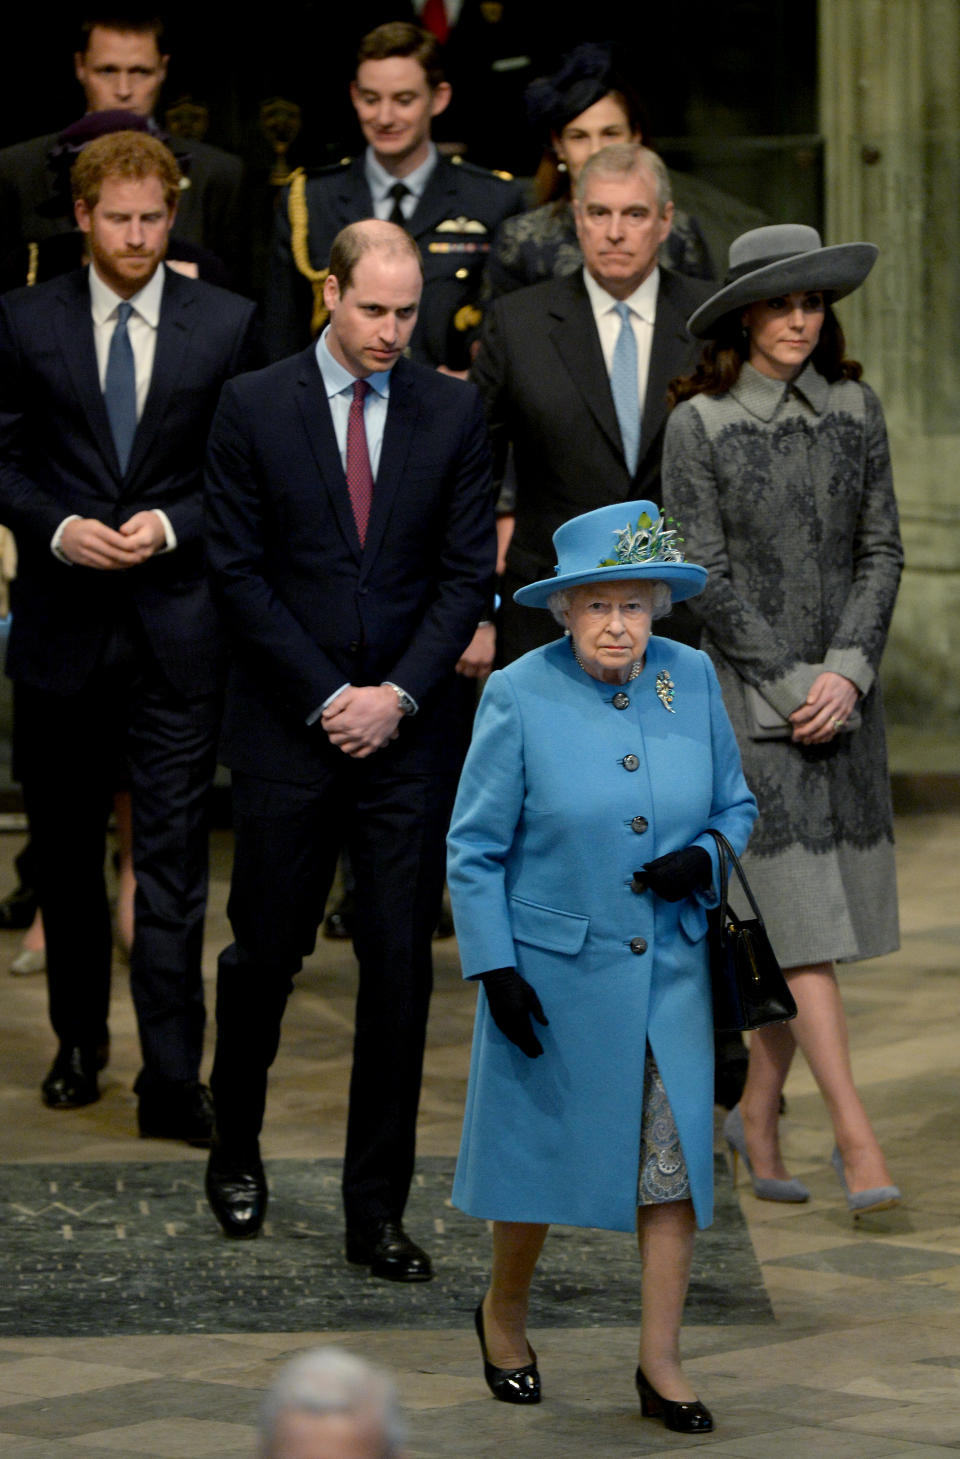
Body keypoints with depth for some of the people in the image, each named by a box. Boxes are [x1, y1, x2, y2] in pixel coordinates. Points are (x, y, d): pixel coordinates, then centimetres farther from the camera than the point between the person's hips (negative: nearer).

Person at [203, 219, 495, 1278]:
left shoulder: (452, 413, 5)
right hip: (285, 729, -1)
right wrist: (326, 697, -9)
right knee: (266, 952, 5)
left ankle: (376, 1211, 5)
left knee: (400, 966, -2)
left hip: (409, 729, 1)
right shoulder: (254, 408, 0)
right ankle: (235, 1152, 30)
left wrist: (396, 694, -8)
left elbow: (467, 571, 4)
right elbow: (238, 571, -3)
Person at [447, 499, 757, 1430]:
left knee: (675, 1154, 2)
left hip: (670, 968, 3)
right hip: (553, 968, -3)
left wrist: (707, 859, -11)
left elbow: (735, 805, 11)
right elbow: (474, 848, -5)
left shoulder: (693, 680, -1)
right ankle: (504, 1312, 35)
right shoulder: (519, 695, -10)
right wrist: (493, 968, -11)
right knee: (540, 1145, 10)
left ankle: (661, 1360, 12)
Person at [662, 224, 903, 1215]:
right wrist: (789, 684, -10)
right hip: (748, 686, -4)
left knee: (811, 922, 7)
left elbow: (881, 552, 6)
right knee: (801, 916, -10)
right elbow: (706, 577, -6)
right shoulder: (700, 425, -5)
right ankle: (856, 1137, -12)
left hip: (843, 685, 4)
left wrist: (846, 672, -7)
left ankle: (757, 1113, 21)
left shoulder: (854, 410, 6)